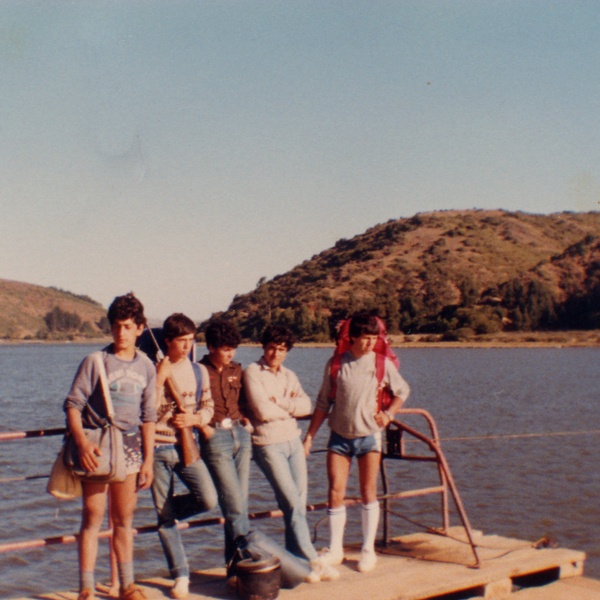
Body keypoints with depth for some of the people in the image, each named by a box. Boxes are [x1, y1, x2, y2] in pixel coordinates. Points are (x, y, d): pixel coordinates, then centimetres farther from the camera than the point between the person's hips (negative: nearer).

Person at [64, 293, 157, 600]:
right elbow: (73, 404, -5)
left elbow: (148, 416, 10)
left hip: (129, 444, 3)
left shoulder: (146, 367, 8)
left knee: (124, 519, 11)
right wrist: (81, 442, -20)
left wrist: (147, 461, 7)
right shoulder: (95, 361, -3)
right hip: (96, 445, -3)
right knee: (93, 517, -1)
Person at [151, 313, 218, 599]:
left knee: (208, 499, -19)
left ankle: (170, 508, 13)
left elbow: (208, 407, 14)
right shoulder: (154, 371, -3)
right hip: (158, 447, -2)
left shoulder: (199, 371, 8)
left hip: (187, 445, 2)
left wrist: (194, 418, -6)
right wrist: (161, 378, -18)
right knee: (164, 517, 2)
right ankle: (181, 575, 17)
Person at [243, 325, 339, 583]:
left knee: (299, 504, 5)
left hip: (293, 442, 6)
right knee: (292, 504, -8)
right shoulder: (252, 373, -4)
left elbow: (306, 406, 0)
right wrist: (291, 407, -2)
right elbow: (263, 411, -16)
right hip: (268, 445, -6)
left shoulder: (289, 376, 15)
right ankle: (312, 561, -1)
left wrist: (279, 402, -13)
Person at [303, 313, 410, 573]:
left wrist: (389, 413, -3)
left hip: (369, 435, 0)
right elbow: (323, 403, 4)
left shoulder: (382, 364, -3)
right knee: (335, 492, -2)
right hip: (339, 436, 1)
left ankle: (368, 549, 17)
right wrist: (309, 436, 1)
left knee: (368, 492, 4)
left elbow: (402, 391, 13)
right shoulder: (335, 364, -3)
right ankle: (335, 550, 12)